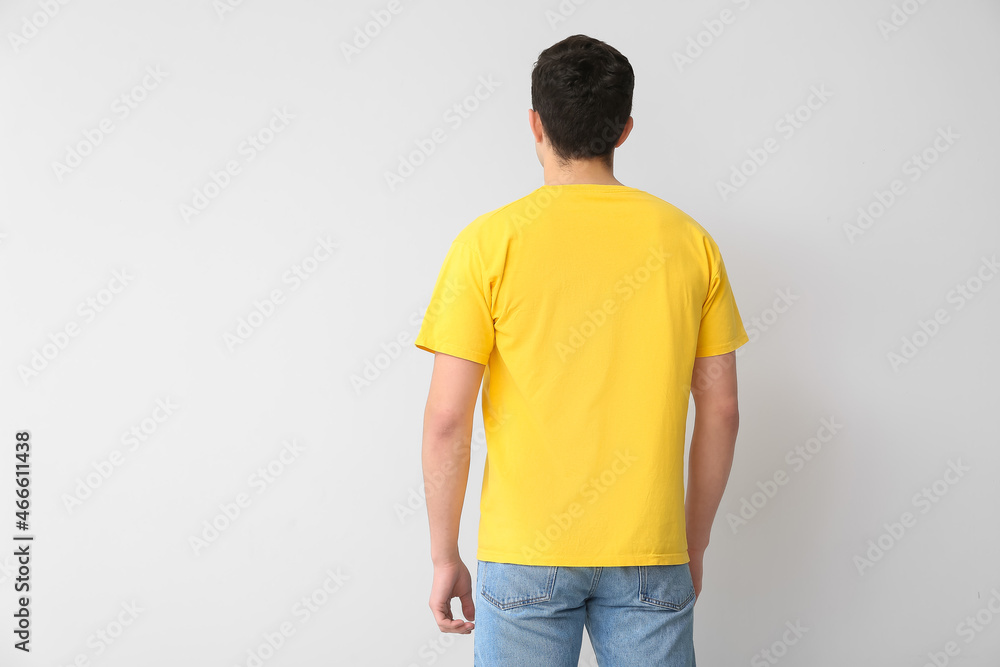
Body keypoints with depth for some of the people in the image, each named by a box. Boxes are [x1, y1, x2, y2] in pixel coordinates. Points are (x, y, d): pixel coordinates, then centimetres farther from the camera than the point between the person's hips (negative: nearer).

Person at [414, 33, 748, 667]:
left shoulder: (489, 241, -6)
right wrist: (695, 545, 14)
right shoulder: (689, 240, 1)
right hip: (649, 555, 2)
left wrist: (445, 556, 2)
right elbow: (720, 412, 3)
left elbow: (447, 418, -8)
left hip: (525, 554, -2)